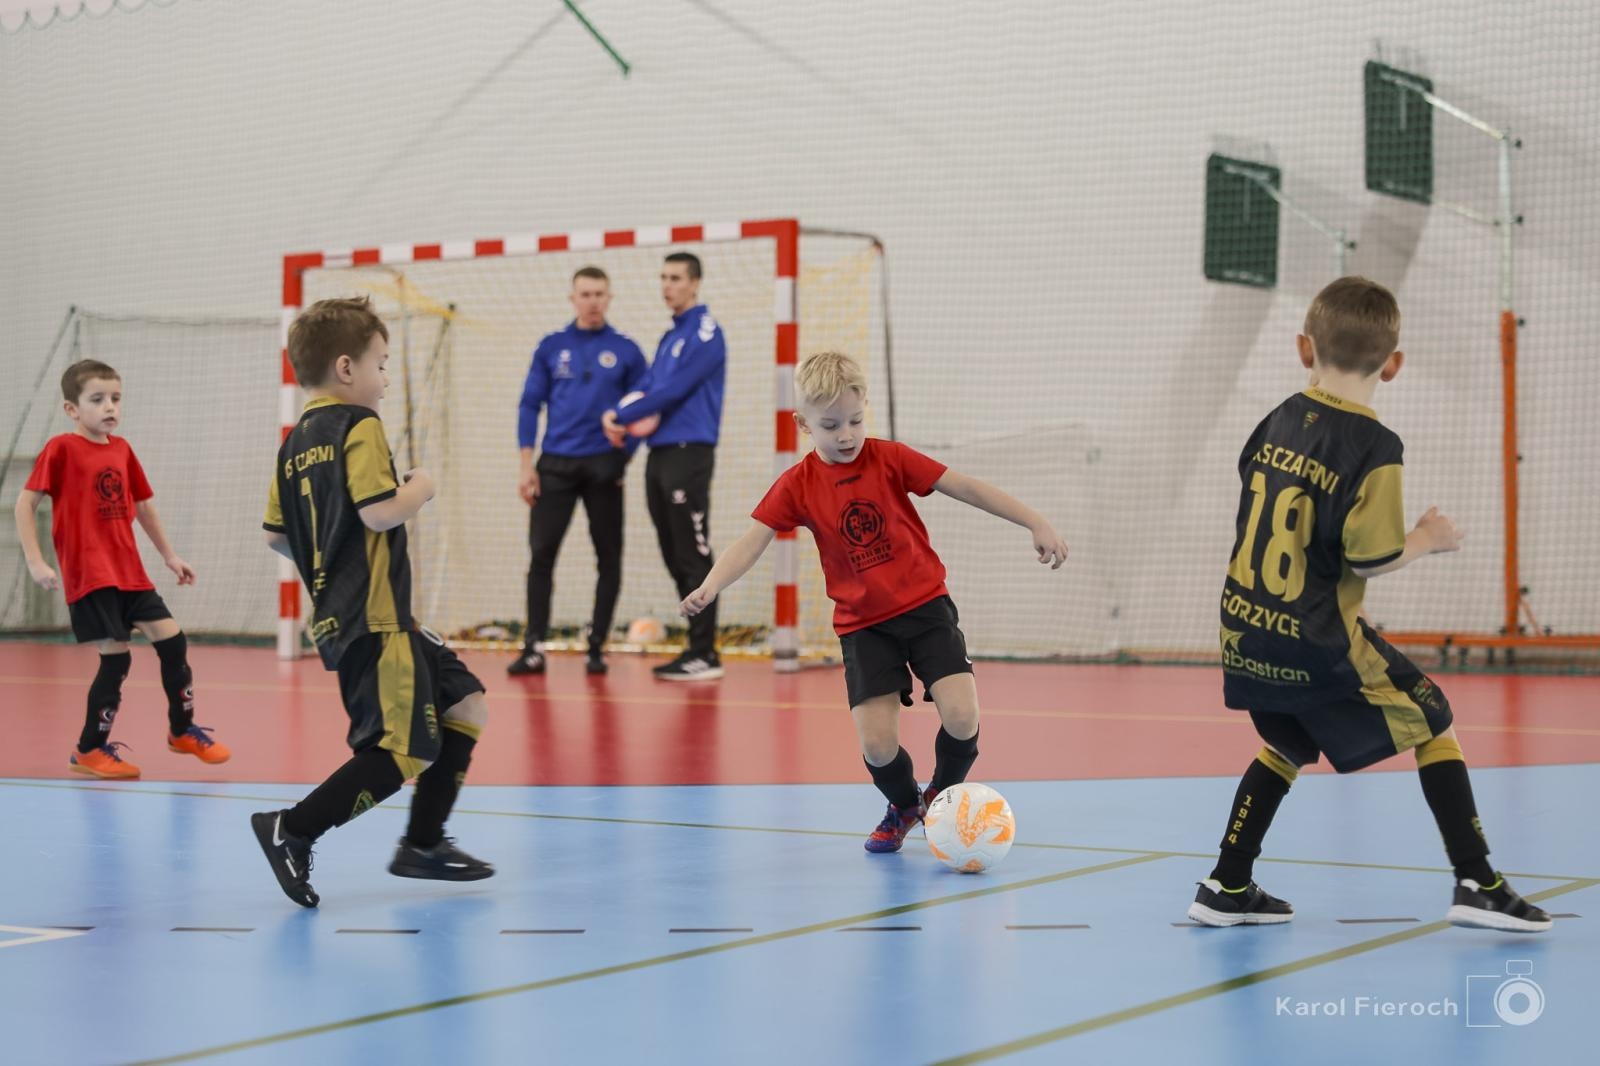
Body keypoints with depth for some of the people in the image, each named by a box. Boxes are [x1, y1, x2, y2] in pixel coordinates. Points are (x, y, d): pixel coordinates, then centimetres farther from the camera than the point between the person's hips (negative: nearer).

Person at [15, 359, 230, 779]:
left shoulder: (122, 450, 9)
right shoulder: (62, 449, -9)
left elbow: (143, 506, 21)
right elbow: (25, 503, -11)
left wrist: (170, 555, 22)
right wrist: (35, 561, -17)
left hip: (130, 572, 6)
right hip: (88, 575, -6)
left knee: (172, 640, 4)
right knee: (116, 658, -6)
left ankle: (182, 730, 22)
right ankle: (89, 750, 9)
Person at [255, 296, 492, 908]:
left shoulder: (296, 440, 14)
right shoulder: (359, 427, -11)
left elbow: (276, 535, 14)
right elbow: (379, 512, -23)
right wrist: (420, 490, -5)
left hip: (338, 616, 10)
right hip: (373, 621, -10)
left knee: (465, 709, 15)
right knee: (405, 752, -7)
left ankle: (423, 844, 19)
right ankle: (294, 830, -8)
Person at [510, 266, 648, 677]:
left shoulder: (625, 351, 3)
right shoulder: (551, 347, 7)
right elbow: (530, 406, 7)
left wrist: (625, 456, -8)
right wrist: (527, 464, -1)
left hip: (604, 467, -1)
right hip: (555, 465, 1)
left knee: (608, 558, 3)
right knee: (542, 554, -3)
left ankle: (597, 646, 11)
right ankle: (534, 647, 0)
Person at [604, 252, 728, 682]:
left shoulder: (705, 332, -9)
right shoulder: (670, 336, 19)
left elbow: (672, 389, -16)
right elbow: (650, 388, 17)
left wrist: (622, 417, -9)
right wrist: (616, 415, -3)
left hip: (688, 453, -9)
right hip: (659, 454, 9)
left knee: (693, 557, -8)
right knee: (675, 558, 9)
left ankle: (705, 654, -7)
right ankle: (696, 647, 14)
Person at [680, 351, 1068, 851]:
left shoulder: (889, 458, -6)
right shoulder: (797, 484, -4)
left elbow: (967, 488, -5)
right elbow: (753, 539, -12)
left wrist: (1036, 523, -10)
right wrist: (711, 585, -30)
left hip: (925, 607, 0)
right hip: (862, 624, 1)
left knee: (961, 717, -18)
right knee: (877, 745, -10)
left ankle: (941, 797, 14)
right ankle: (904, 806, 25)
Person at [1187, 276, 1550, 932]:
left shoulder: (1278, 421, 5)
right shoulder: (1374, 448, -13)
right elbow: (1371, 559, -16)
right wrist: (1429, 539, 3)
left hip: (1246, 631, 6)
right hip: (1317, 642, -6)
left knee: (1286, 745, 27)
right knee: (1431, 724, 10)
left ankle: (1227, 889, 26)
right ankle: (1476, 884, 7)